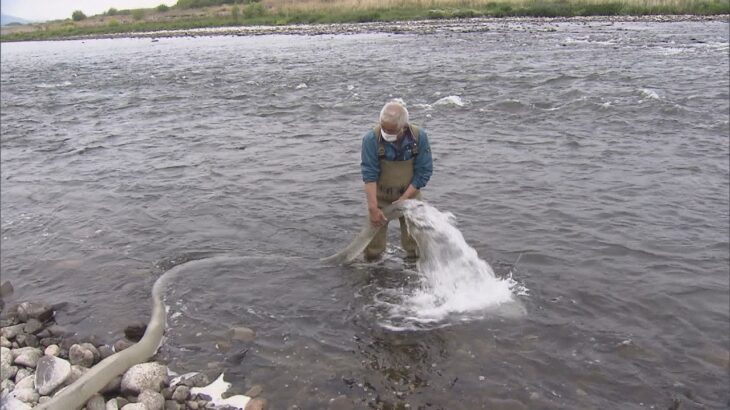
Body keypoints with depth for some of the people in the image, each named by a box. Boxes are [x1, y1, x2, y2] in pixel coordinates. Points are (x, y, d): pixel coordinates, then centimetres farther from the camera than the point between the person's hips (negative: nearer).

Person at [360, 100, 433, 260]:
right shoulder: (371, 139, -24)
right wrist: (373, 208, -26)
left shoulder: (419, 137, -19)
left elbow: (424, 172, -12)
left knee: (414, 238, 7)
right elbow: (369, 175, -22)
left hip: (409, 194, 1)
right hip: (380, 195, -1)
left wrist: (403, 199, -17)